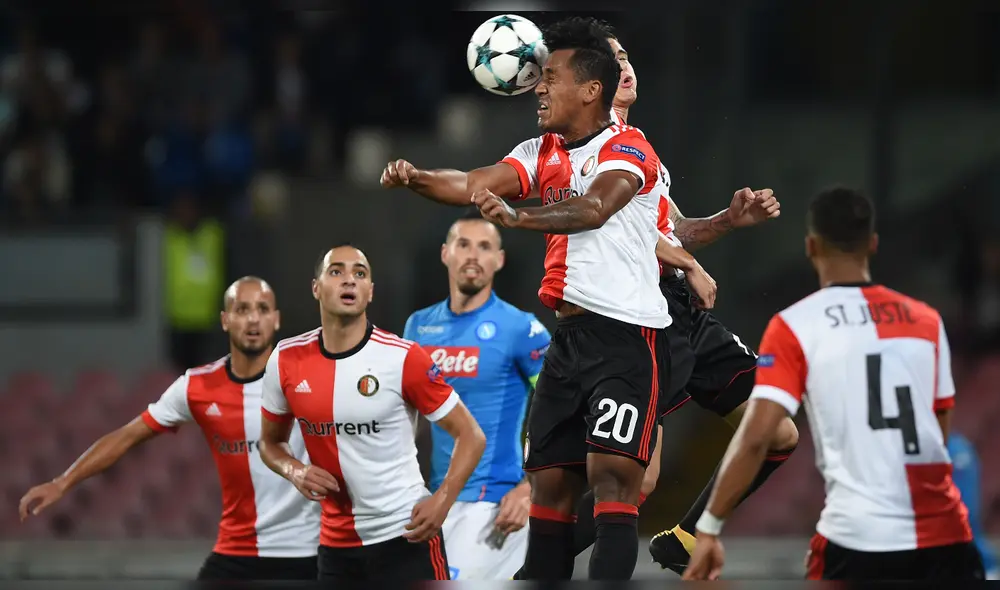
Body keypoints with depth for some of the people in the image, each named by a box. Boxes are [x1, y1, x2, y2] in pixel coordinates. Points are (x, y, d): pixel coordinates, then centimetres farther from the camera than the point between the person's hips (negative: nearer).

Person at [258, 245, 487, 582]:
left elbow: (470, 435, -5)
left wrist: (442, 501, -19)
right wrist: (294, 471, -6)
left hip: (406, 536, -4)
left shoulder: (402, 358, -11)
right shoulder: (286, 361, 1)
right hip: (336, 544, 5)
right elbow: (270, 442, 17)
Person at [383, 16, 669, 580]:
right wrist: (416, 178, -15)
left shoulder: (627, 148, -10)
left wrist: (518, 216, -44)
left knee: (612, 477, -18)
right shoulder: (543, 152, 14)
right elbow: (475, 184, 5)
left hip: (628, 337, -8)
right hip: (570, 335, 8)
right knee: (550, 482, 8)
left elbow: (595, 208, -29)